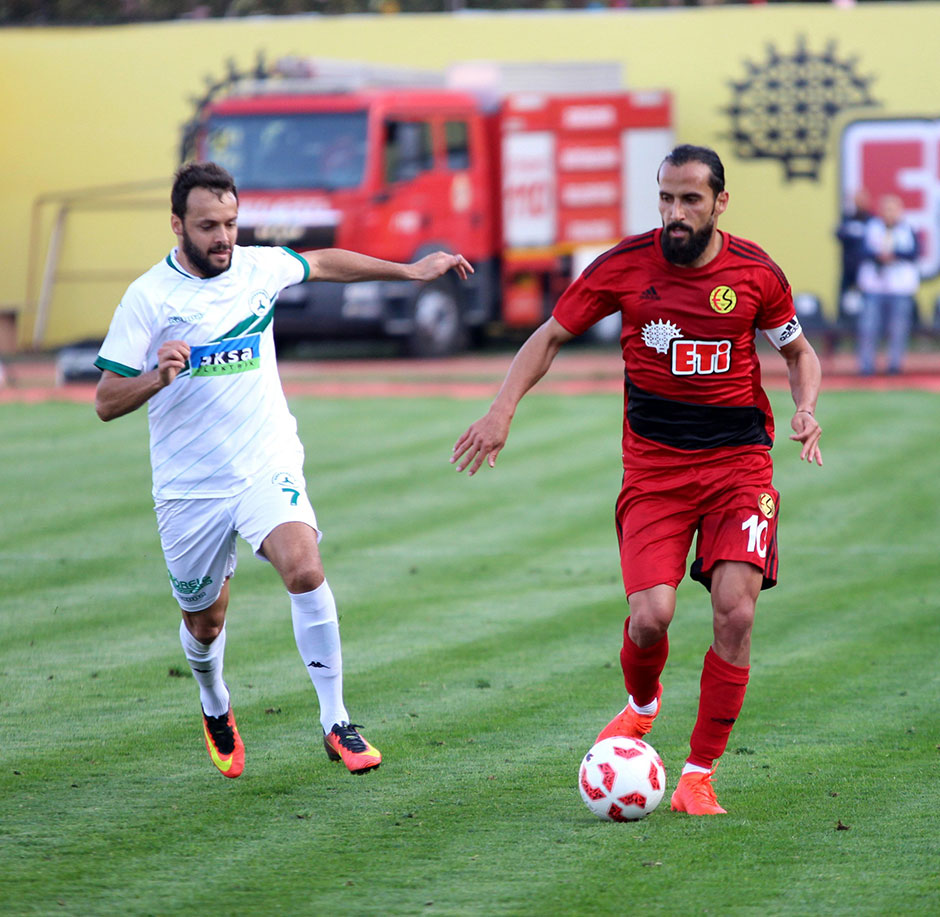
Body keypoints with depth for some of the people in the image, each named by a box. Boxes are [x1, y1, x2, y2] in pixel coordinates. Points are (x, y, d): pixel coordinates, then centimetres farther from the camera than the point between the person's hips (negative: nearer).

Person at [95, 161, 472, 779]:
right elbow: (106, 403, -9)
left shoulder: (258, 268, 2)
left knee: (304, 569, -26)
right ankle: (216, 708, 47)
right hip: (190, 488, -1)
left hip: (268, 468, 1)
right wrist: (158, 376, -29)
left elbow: (324, 263, 24)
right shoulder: (148, 298, -9)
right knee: (205, 621, 12)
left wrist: (410, 271, 30)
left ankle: (336, 723, -19)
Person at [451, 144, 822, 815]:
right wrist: (503, 410, -7)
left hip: (740, 460, 0)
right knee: (651, 615, -15)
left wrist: (806, 410, -6)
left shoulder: (756, 272, -2)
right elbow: (551, 336, 7)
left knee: (735, 612, -16)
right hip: (653, 465, 0)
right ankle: (642, 705, 22)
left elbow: (800, 352, 15)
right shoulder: (625, 265, -4)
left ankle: (699, 776, -3)